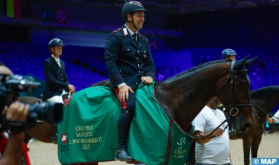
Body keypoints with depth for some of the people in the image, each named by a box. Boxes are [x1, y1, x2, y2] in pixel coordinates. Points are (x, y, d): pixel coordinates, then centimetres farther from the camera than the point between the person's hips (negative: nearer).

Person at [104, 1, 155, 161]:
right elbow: (110, 62, -11)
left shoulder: (143, 40, 19)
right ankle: (121, 148, -27)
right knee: (130, 105, -33)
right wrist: (121, 84, -21)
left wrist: (149, 76, -5)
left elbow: (150, 63, 18)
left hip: (141, 81, 7)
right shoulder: (116, 37, -2)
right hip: (123, 80, -7)